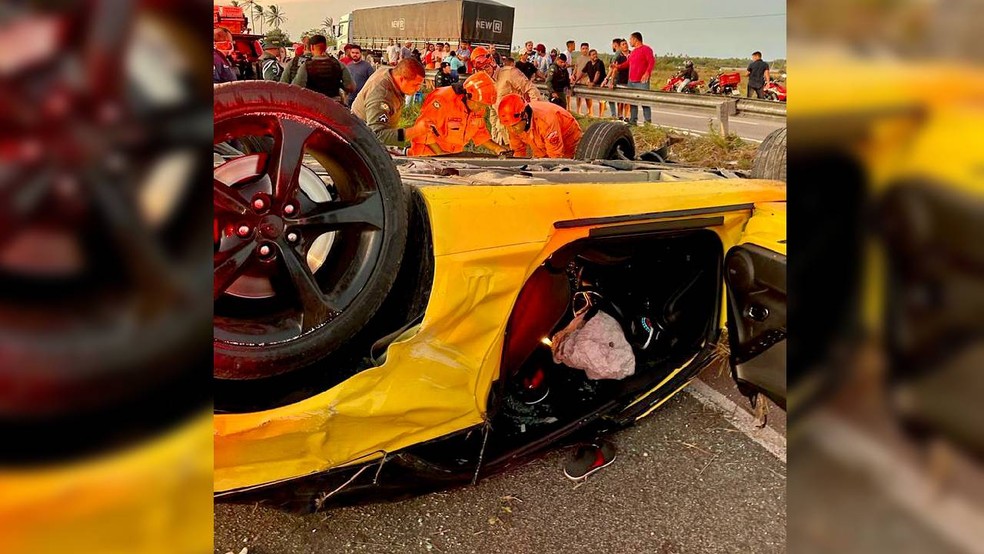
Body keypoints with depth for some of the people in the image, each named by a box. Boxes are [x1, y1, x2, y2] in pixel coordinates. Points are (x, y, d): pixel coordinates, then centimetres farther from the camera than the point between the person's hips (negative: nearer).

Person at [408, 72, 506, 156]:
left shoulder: (478, 108, 1)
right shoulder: (443, 100, -24)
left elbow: (479, 132, 14)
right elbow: (424, 127, -23)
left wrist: (496, 148, 0)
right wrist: (440, 153, -23)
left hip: (455, 155, 8)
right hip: (429, 154, -7)